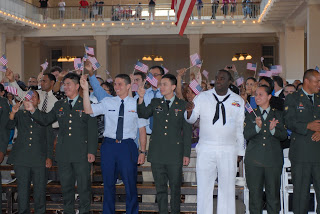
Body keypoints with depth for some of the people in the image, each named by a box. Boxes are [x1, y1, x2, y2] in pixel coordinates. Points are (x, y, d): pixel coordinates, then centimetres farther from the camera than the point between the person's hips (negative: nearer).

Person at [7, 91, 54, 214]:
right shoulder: (19, 114, 15)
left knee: (40, 189, -1)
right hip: (21, 159, 0)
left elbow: (49, 138, 11)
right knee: (23, 190, 2)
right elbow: (9, 126, -1)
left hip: (39, 159, 0)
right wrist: (13, 113, -20)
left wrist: (49, 157, 2)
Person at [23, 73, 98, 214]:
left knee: (84, 185, 1)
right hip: (63, 153, 4)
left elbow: (93, 130, -3)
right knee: (66, 186, 12)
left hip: (81, 154, -4)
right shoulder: (59, 105, 14)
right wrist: (33, 110, -6)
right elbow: (45, 120, 10)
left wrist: (92, 151, -8)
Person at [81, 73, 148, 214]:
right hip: (109, 145, 2)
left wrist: (142, 151, 0)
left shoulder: (136, 104, 3)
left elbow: (142, 130, 4)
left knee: (130, 184, 3)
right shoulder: (107, 102, 5)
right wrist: (86, 90, -16)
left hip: (127, 146, -1)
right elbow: (88, 110, -7)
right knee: (108, 184, 10)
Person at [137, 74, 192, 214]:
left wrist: (186, 154, -1)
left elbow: (187, 131, 4)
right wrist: (141, 98, -17)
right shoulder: (155, 103, 12)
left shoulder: (182, 105, 5)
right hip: (157, 153, 2)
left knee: (175, 188, 5)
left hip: (175, 154, -2)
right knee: (160, 187, 8)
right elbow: (143, 115, -3)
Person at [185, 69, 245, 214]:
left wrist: (240, 151, 9)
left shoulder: (238, 100, 7)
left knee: (227, 188, 6)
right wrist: (189, 111, -19)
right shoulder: (202, 97, 6)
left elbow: (240, 127, 10)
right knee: (204, 187, 2)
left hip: (228, 151, 0)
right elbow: (191, 119, 4)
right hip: (205, 149, 0)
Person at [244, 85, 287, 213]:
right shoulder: (250, 114, 10)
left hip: (273, 160, 0)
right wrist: (257, 127, -17)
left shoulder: (278, 114, 10)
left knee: (273, 193, 2)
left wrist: (273, 130, -15)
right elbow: (246, 135, -1)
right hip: (254, 160, 0)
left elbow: (284, 136, 3)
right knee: (255, 193, 3)